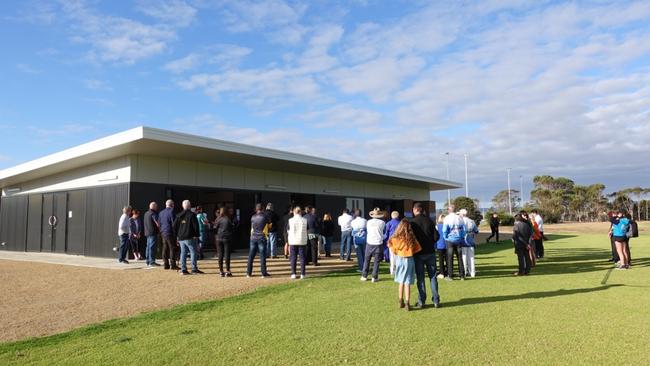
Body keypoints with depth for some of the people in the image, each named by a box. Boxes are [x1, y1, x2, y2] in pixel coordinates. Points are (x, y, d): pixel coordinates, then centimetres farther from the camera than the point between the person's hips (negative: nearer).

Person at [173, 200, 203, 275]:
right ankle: (194, 269, -3)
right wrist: (196, 235, -5)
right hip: (189, 238, -6)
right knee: (193, 252, -1)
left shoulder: (178, 215, 11)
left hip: (181, 238, 6)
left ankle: (183, 270, 8)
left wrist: (177, 235, 16)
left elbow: (174, 226, 12)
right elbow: (196, 226, -12)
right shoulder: (192, 215, -7)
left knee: (183, 253, 9)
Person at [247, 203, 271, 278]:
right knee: (262, 256, 0)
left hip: (253, 238, 3)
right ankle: (264, 273, 1)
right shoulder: (264, 217, -6)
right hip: (262, 238, -3)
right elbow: (268, 226, 6)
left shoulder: (253, 217, 5)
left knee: (251, 256, 8)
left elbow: (252, 229, 13)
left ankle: (249, 273, 12)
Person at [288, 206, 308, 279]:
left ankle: (293, 274, 4)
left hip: (293, 242, 0)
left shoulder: (290, 220, -2)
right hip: (302, 242, 1)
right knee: (302, 257, 5)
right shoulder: (305, 220, 0)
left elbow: (288, 231, 4)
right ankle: (302, 274, 5)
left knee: (293, 258, 6)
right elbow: (307, 231, 7)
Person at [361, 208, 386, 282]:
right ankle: (374, 277, 5)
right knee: (376, 261, 5)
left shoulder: (368, 222, -2)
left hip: (369, 243, 1)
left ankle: (364, 276, 16)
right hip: (378, 243, -1)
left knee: (366, 260, 13)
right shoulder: (382, 222, -5)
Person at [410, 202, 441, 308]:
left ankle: (421, 301, 7)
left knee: (420, 278, 4)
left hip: (418, 253, -2)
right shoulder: (429, 221, 0)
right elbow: (436, 236, -1)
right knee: (433, 276, 10)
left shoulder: (412, 222, -9)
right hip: (430, 252, 3)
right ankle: (436, 300, 12)